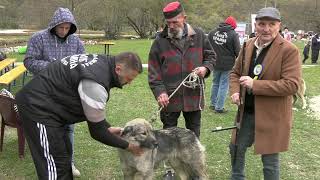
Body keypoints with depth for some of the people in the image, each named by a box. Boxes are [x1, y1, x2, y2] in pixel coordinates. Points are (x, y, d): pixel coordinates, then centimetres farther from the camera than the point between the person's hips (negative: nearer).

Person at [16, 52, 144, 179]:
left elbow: (91, 108, 16)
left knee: (64, 152, 16)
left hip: (38, 102, 10)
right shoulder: (96, 84, -26)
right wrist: (127, 146, -6)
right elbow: (97, 130, -17)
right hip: (37, 106, -10)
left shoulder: (101, 63, 3)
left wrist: (108, 128, 9)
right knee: (56, 165, -7)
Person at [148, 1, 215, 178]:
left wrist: (205, 67, -9)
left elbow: (210, 55, 12)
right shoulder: (160, 41, -6)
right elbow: (153, 70, -5)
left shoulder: (199, 35, 0)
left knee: (194, 133, 15)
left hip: (193, 95, 2)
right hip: (170, 97, -1)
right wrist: (159, 91, -15)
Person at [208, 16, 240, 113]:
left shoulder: (212, 33, 2)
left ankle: (213, 104, 28)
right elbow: (238, 51, -10)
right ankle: (219, 107, 4)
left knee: (215, 83, 19)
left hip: (215, 63, 5)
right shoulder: (233, 35, -12)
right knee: (224, 85, 3)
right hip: (227, 64, -5)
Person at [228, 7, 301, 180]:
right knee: (236, 149, 21)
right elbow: (235, 72, 15)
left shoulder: (289, 50, -16)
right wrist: (235, 91, -6)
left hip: (271, 115, -6)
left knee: (270, 160, 7)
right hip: (246, 112, 6)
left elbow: (292, 85, -22)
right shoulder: (248, 46, 4)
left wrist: (255, 85, -25)